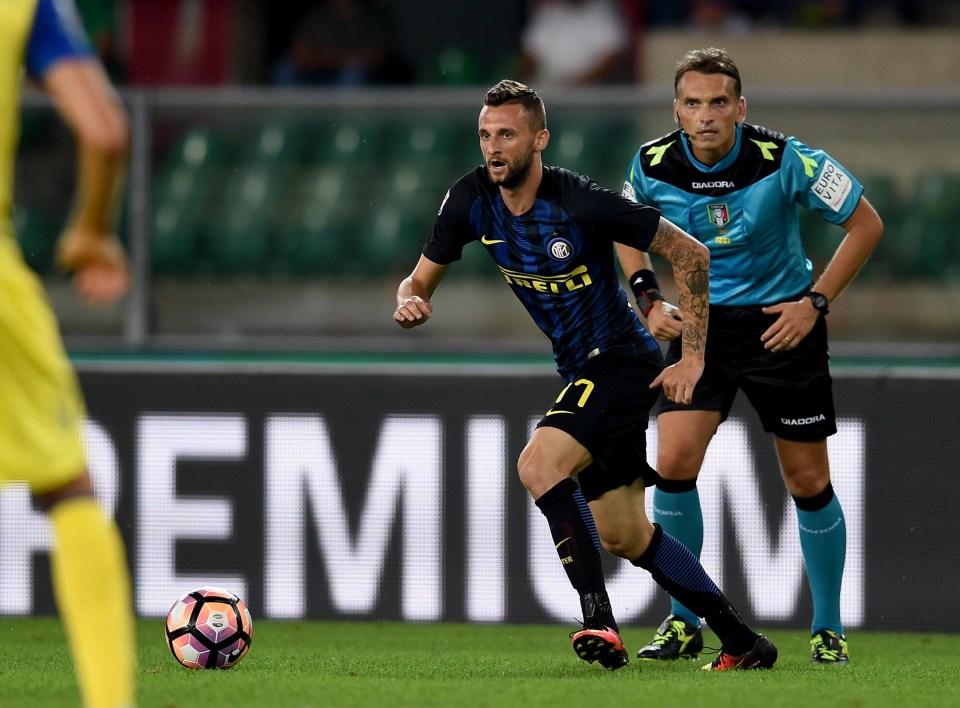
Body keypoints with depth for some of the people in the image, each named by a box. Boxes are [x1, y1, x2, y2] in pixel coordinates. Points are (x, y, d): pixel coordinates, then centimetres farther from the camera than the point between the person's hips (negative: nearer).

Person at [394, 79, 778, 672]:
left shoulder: (580, 202, -23)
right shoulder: (472, 202, -5)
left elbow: (691, 254, -16)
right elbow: (421, 279, 7)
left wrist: (693, 357, -16)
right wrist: (410, 302, -19)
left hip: (623, 359, -8)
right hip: (584, 371, 8)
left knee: (538, 465, -27)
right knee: (623, 534, 11)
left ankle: (600, 621, -26)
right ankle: (743, 641, 21)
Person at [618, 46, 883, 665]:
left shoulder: (786, 160, -20)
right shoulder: (654, 166, -11)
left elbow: (866, 223, -8)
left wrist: (815, 302, -12)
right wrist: (649, 300, -1)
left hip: (782, 322, -2)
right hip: (700, 321, 2)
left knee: (809, 482, 1)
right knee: (674, 462, -14)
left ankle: (829, 628, 19)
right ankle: (685, 621, 2)